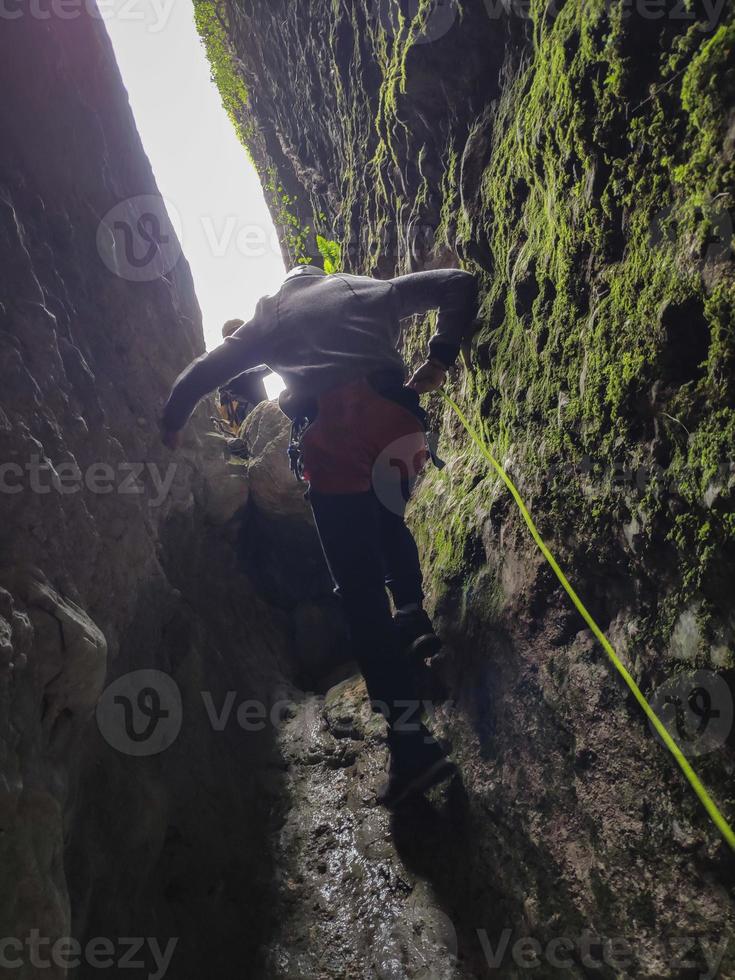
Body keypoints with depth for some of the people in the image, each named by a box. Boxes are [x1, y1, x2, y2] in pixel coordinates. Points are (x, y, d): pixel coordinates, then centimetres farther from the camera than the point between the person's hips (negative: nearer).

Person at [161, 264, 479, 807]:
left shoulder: (271, 314, 27)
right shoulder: (372, 289, 27)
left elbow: (205, 371, 28)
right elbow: (459, 284, 18)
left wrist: (172, 425, 44)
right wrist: (439, 360, 18)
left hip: (330, 434, -2)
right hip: (393, 416, 2)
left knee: (361, 589, -2)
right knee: (389, 519, 34)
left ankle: (412, 742, -4)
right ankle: (414, 617, 19)